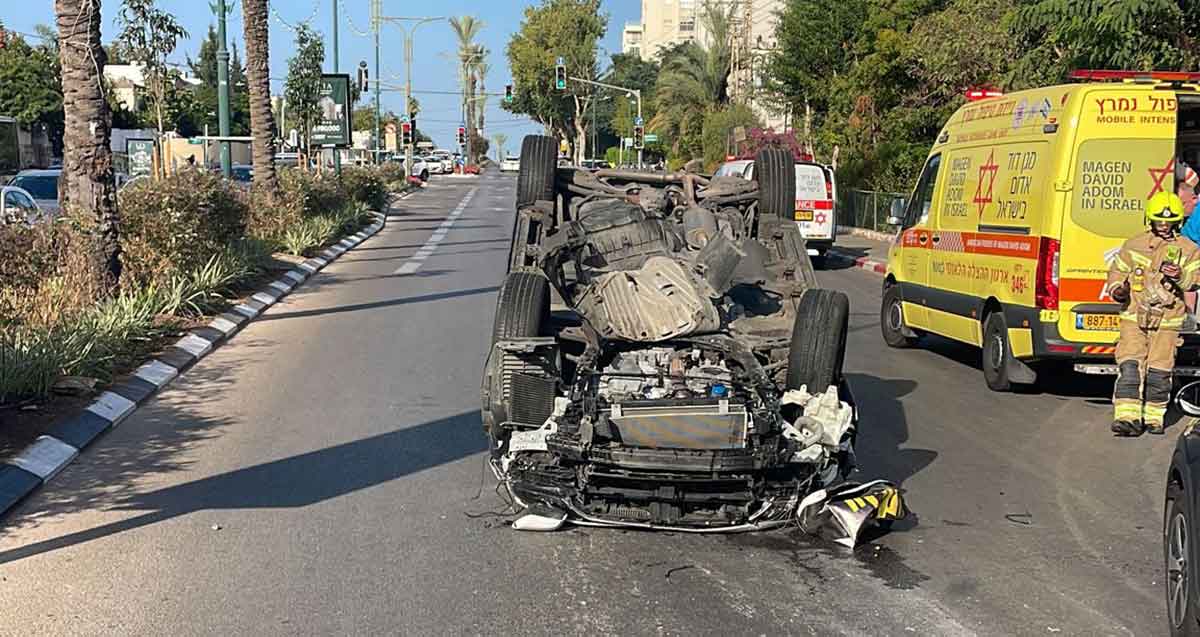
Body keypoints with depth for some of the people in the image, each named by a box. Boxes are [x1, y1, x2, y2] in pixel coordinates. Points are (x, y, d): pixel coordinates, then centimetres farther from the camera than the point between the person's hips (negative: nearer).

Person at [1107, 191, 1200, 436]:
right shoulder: (1134, 245, 10)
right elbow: (1117, 270, 18)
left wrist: (1180, 277, -19)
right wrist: (1117, 289, -2)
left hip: (1167, 322, 0)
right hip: (1134, 317, 0)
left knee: (1158, 372, 1)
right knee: (1129, 367, -10)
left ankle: (1153, 416, 17)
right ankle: (1128, 417, -12)